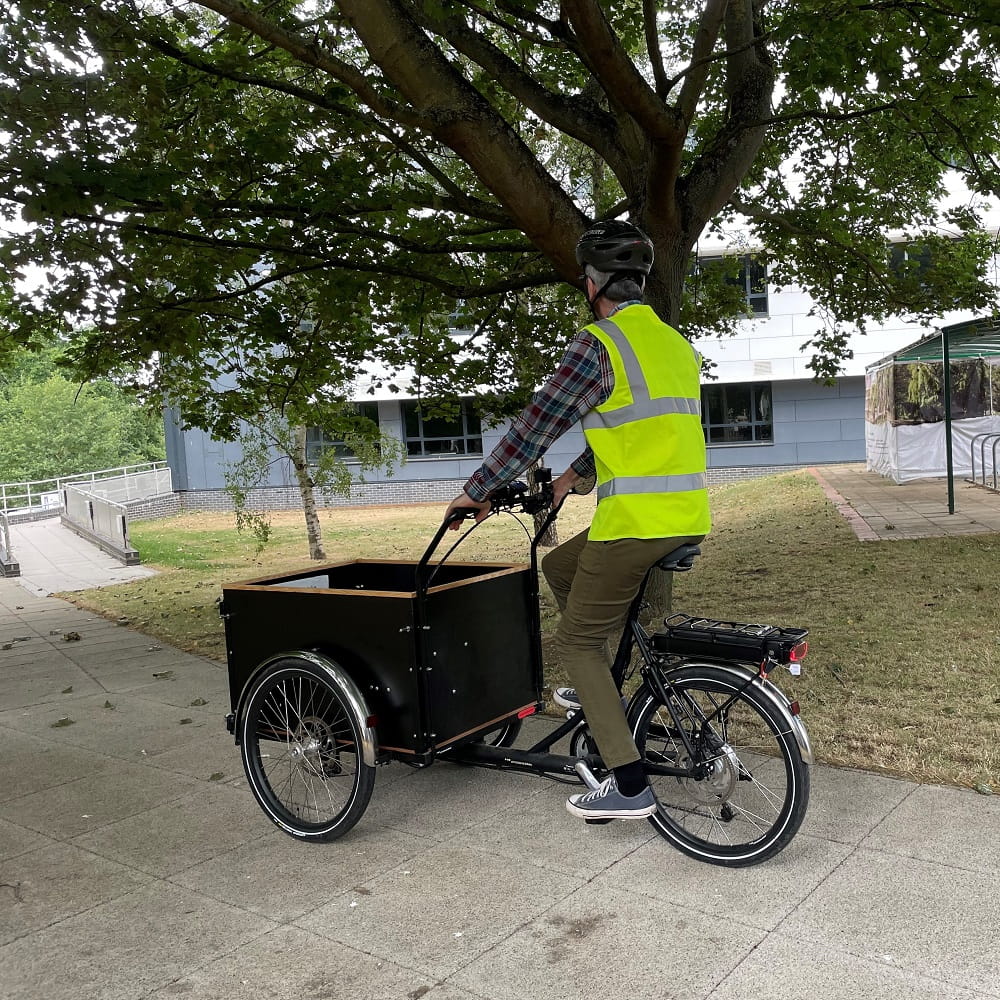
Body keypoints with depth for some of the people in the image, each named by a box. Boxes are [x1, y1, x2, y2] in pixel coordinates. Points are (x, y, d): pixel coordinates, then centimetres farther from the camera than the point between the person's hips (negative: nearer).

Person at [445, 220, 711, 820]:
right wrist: (576, 475, 35)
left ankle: (630, 786, 5)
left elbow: (537, 426, -9)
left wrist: (477, 491, 1)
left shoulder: (599, 344, -10)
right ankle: (600, 690, 31)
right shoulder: (675, 343, 17)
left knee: (576, 640, 6)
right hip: (689, 517, 9)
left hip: (636, 522, -9)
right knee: (560, 566, 26)